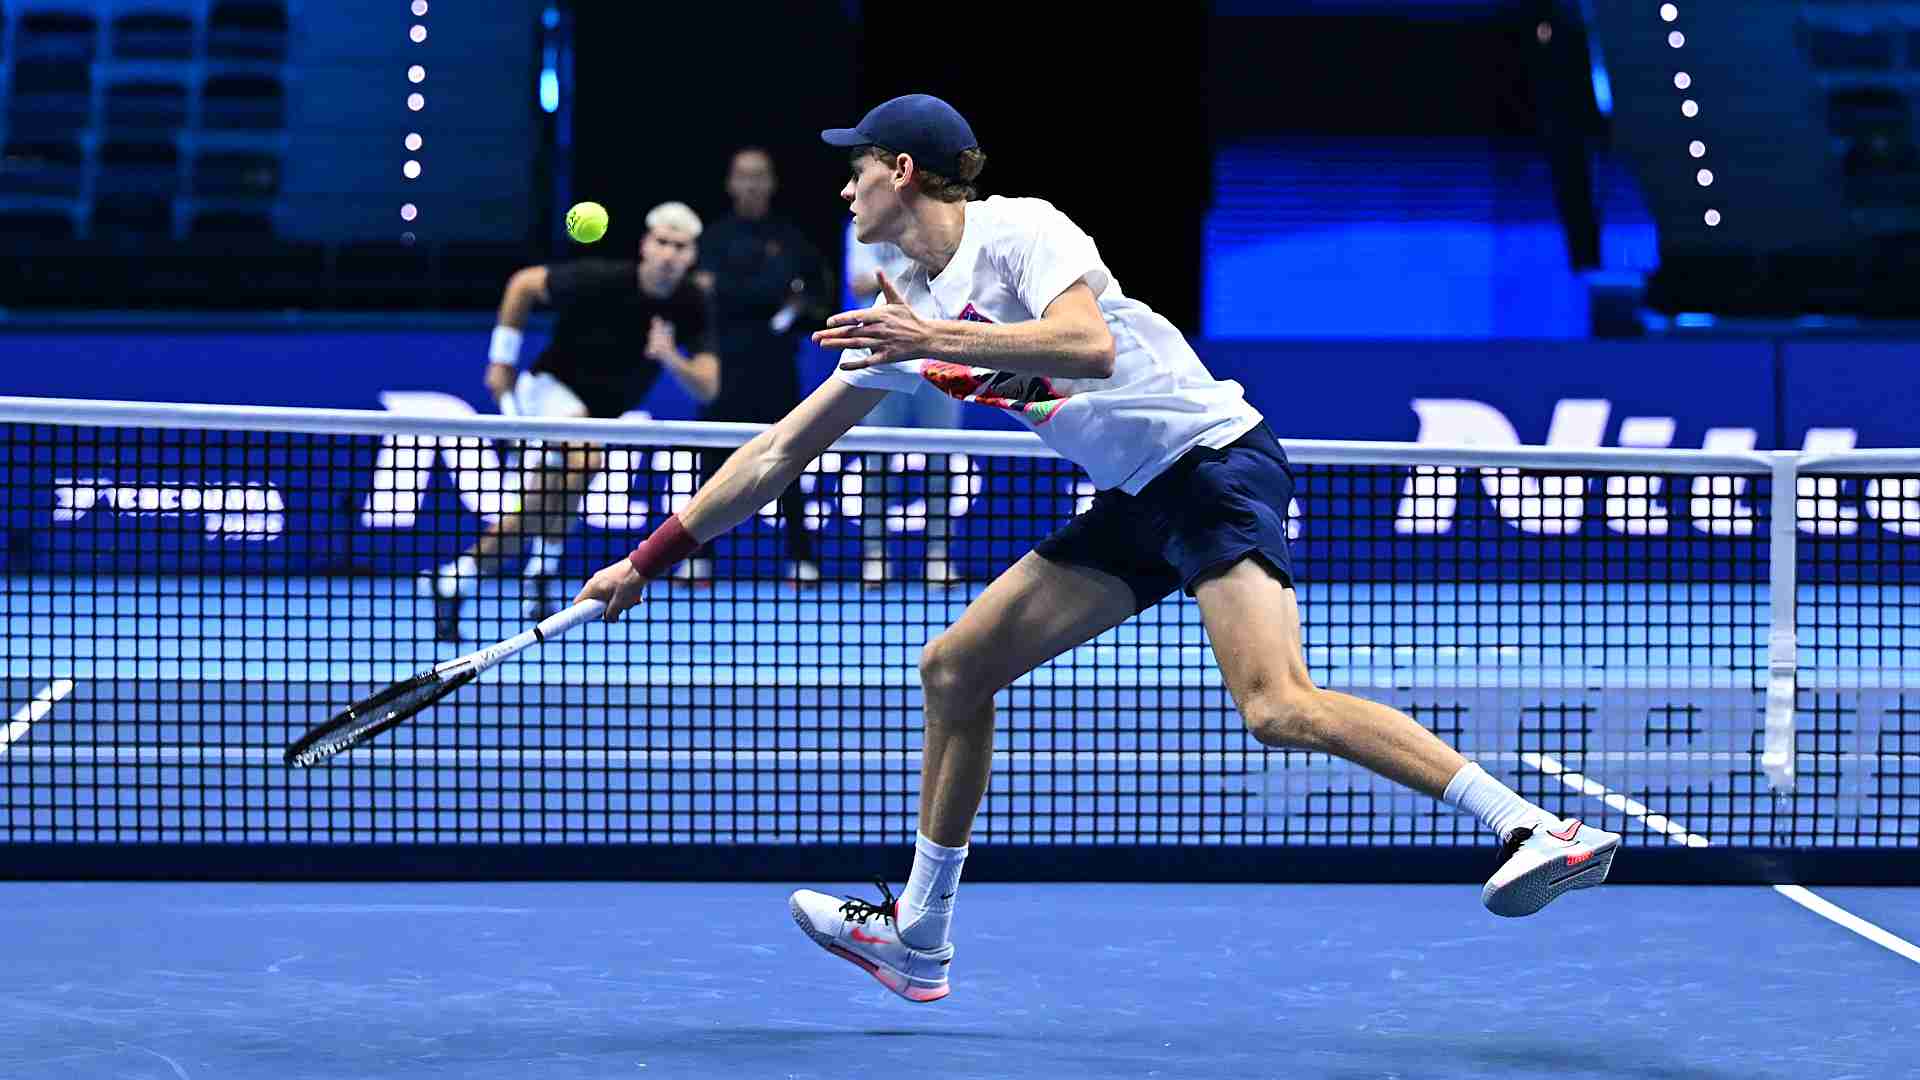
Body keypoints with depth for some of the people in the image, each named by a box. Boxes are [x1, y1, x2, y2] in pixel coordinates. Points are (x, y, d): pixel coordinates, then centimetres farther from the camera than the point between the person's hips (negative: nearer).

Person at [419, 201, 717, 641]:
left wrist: (671, 359, -35)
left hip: (598, 414, 6)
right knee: (586, 455, -37)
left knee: (534, 517, 6)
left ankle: (450, 582, 25)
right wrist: (502, 359, -6)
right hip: (550, 388, -6)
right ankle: (543, 573, -23)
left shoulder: (691, 307, -13)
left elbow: (707, 388, -14)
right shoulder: (599, 280, -25)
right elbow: (523, 283, -10)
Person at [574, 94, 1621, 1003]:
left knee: (1279, 708, -28)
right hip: (1135, 503, 9)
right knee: (955, 669, 9)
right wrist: (649, 560, 17)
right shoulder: (901, 311, 13)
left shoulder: (1015, 231, -10)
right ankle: (917, 938, 20)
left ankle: (1534, 829, -31)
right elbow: (778, 454, 18)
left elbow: (1091, 345, -28)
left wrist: (937, 340, -28)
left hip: (1215, 458, -9)